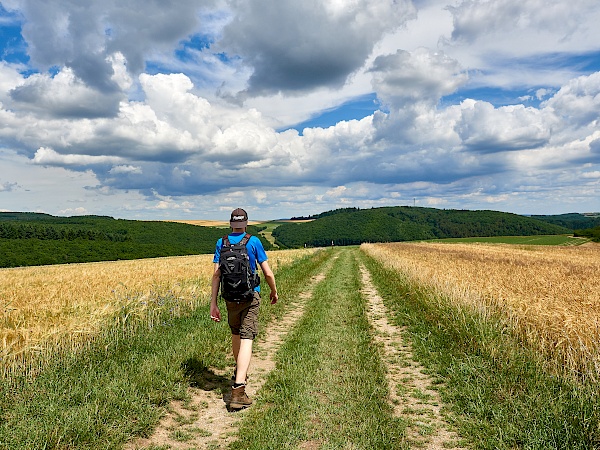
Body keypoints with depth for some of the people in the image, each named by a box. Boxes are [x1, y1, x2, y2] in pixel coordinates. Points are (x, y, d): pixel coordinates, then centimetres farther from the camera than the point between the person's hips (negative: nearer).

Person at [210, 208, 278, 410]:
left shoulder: (221, 243, 2)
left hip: (230, 297, 3)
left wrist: (213, 304, -1)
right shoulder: (254, 242, -5)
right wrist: (274, 292, 14)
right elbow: (268, 273, -4)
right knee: (246, 340, -7)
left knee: (235, 334, 24)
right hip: (250, 296, -3)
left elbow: (216, 274, -3)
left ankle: (239, 373, 44)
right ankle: (238, 390, -18)